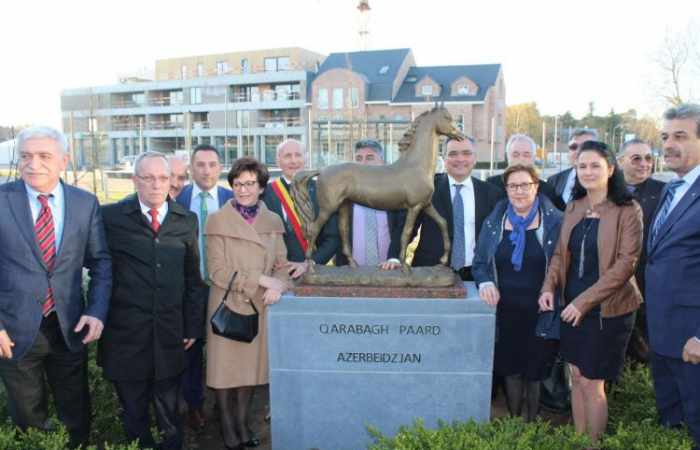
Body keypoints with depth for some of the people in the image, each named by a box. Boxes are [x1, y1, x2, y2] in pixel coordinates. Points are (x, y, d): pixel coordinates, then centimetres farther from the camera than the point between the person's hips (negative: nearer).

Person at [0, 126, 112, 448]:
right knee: (27, 421, 18)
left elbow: (100, 261, 3)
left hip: (69, 327, 2)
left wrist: (97, 311, -8)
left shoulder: (86, 203, -2)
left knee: (77, 416, 17)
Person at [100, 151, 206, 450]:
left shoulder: (187, 221, 4)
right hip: (126, 335, -1)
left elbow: (193, 278, 6)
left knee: (169, 412, 16)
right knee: (134, 413, 14)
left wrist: (193, 326, 5)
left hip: (170, 335, 2)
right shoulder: (111, 217, -4)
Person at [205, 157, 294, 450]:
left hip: (261, 305, 3)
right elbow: (217, 271, -12)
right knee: (226, 365, 6)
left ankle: (243, 423, 29)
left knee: (252, 364, 12)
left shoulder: (273, 221, 5)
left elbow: (282, 264, 5)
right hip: (228, 305, -3)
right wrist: (261, 279, -18)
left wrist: (277, 286, -17)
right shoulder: (217, 220, -7)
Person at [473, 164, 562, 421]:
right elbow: (479, 262, 8)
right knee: (510, 368, 12)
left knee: (536, 371, 7)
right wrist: (485, 282, -11)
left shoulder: (554, 221, -3)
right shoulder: (494, 222, 5)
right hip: (505, 310, 2)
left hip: (540, 311, -2)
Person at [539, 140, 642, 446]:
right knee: (576, 378, 13)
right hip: (571, 307, 5)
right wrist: (549, 287, -6)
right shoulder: (574, 208, 7)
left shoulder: (627, 210, -9)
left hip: (608, 309, -5)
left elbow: (626, 262, -15)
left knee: (592, 384, 2)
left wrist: (584, 301, -19)